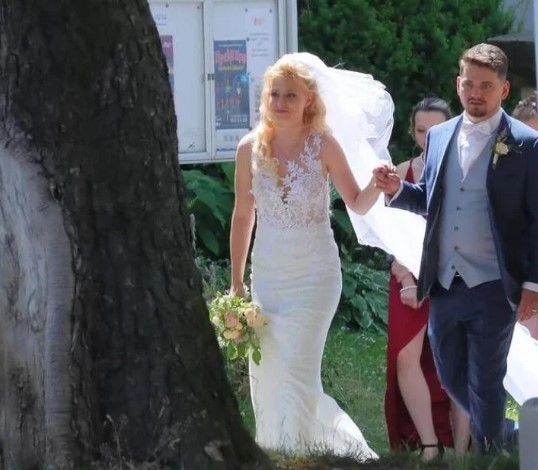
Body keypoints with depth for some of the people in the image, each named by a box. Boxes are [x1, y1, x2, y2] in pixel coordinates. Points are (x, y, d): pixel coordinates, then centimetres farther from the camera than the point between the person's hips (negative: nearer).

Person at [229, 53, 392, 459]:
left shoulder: (324, 144, -9)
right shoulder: (251, 148, -1)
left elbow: (357, 204, -2)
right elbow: (243, 217, 7)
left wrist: (377, 185, -25)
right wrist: (236, 283, 9)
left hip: (314, 274, -4)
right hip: (267, 273, 4)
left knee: (295, 373, -9)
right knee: (266, 376, 7)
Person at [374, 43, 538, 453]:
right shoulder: (439, 136, 8)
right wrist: (397, 189, -3)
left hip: (492, 290, -6)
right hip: (444, 285, 6)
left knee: (485, 384, 2)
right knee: (451, 378, 16)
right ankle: (500, 433, 37)